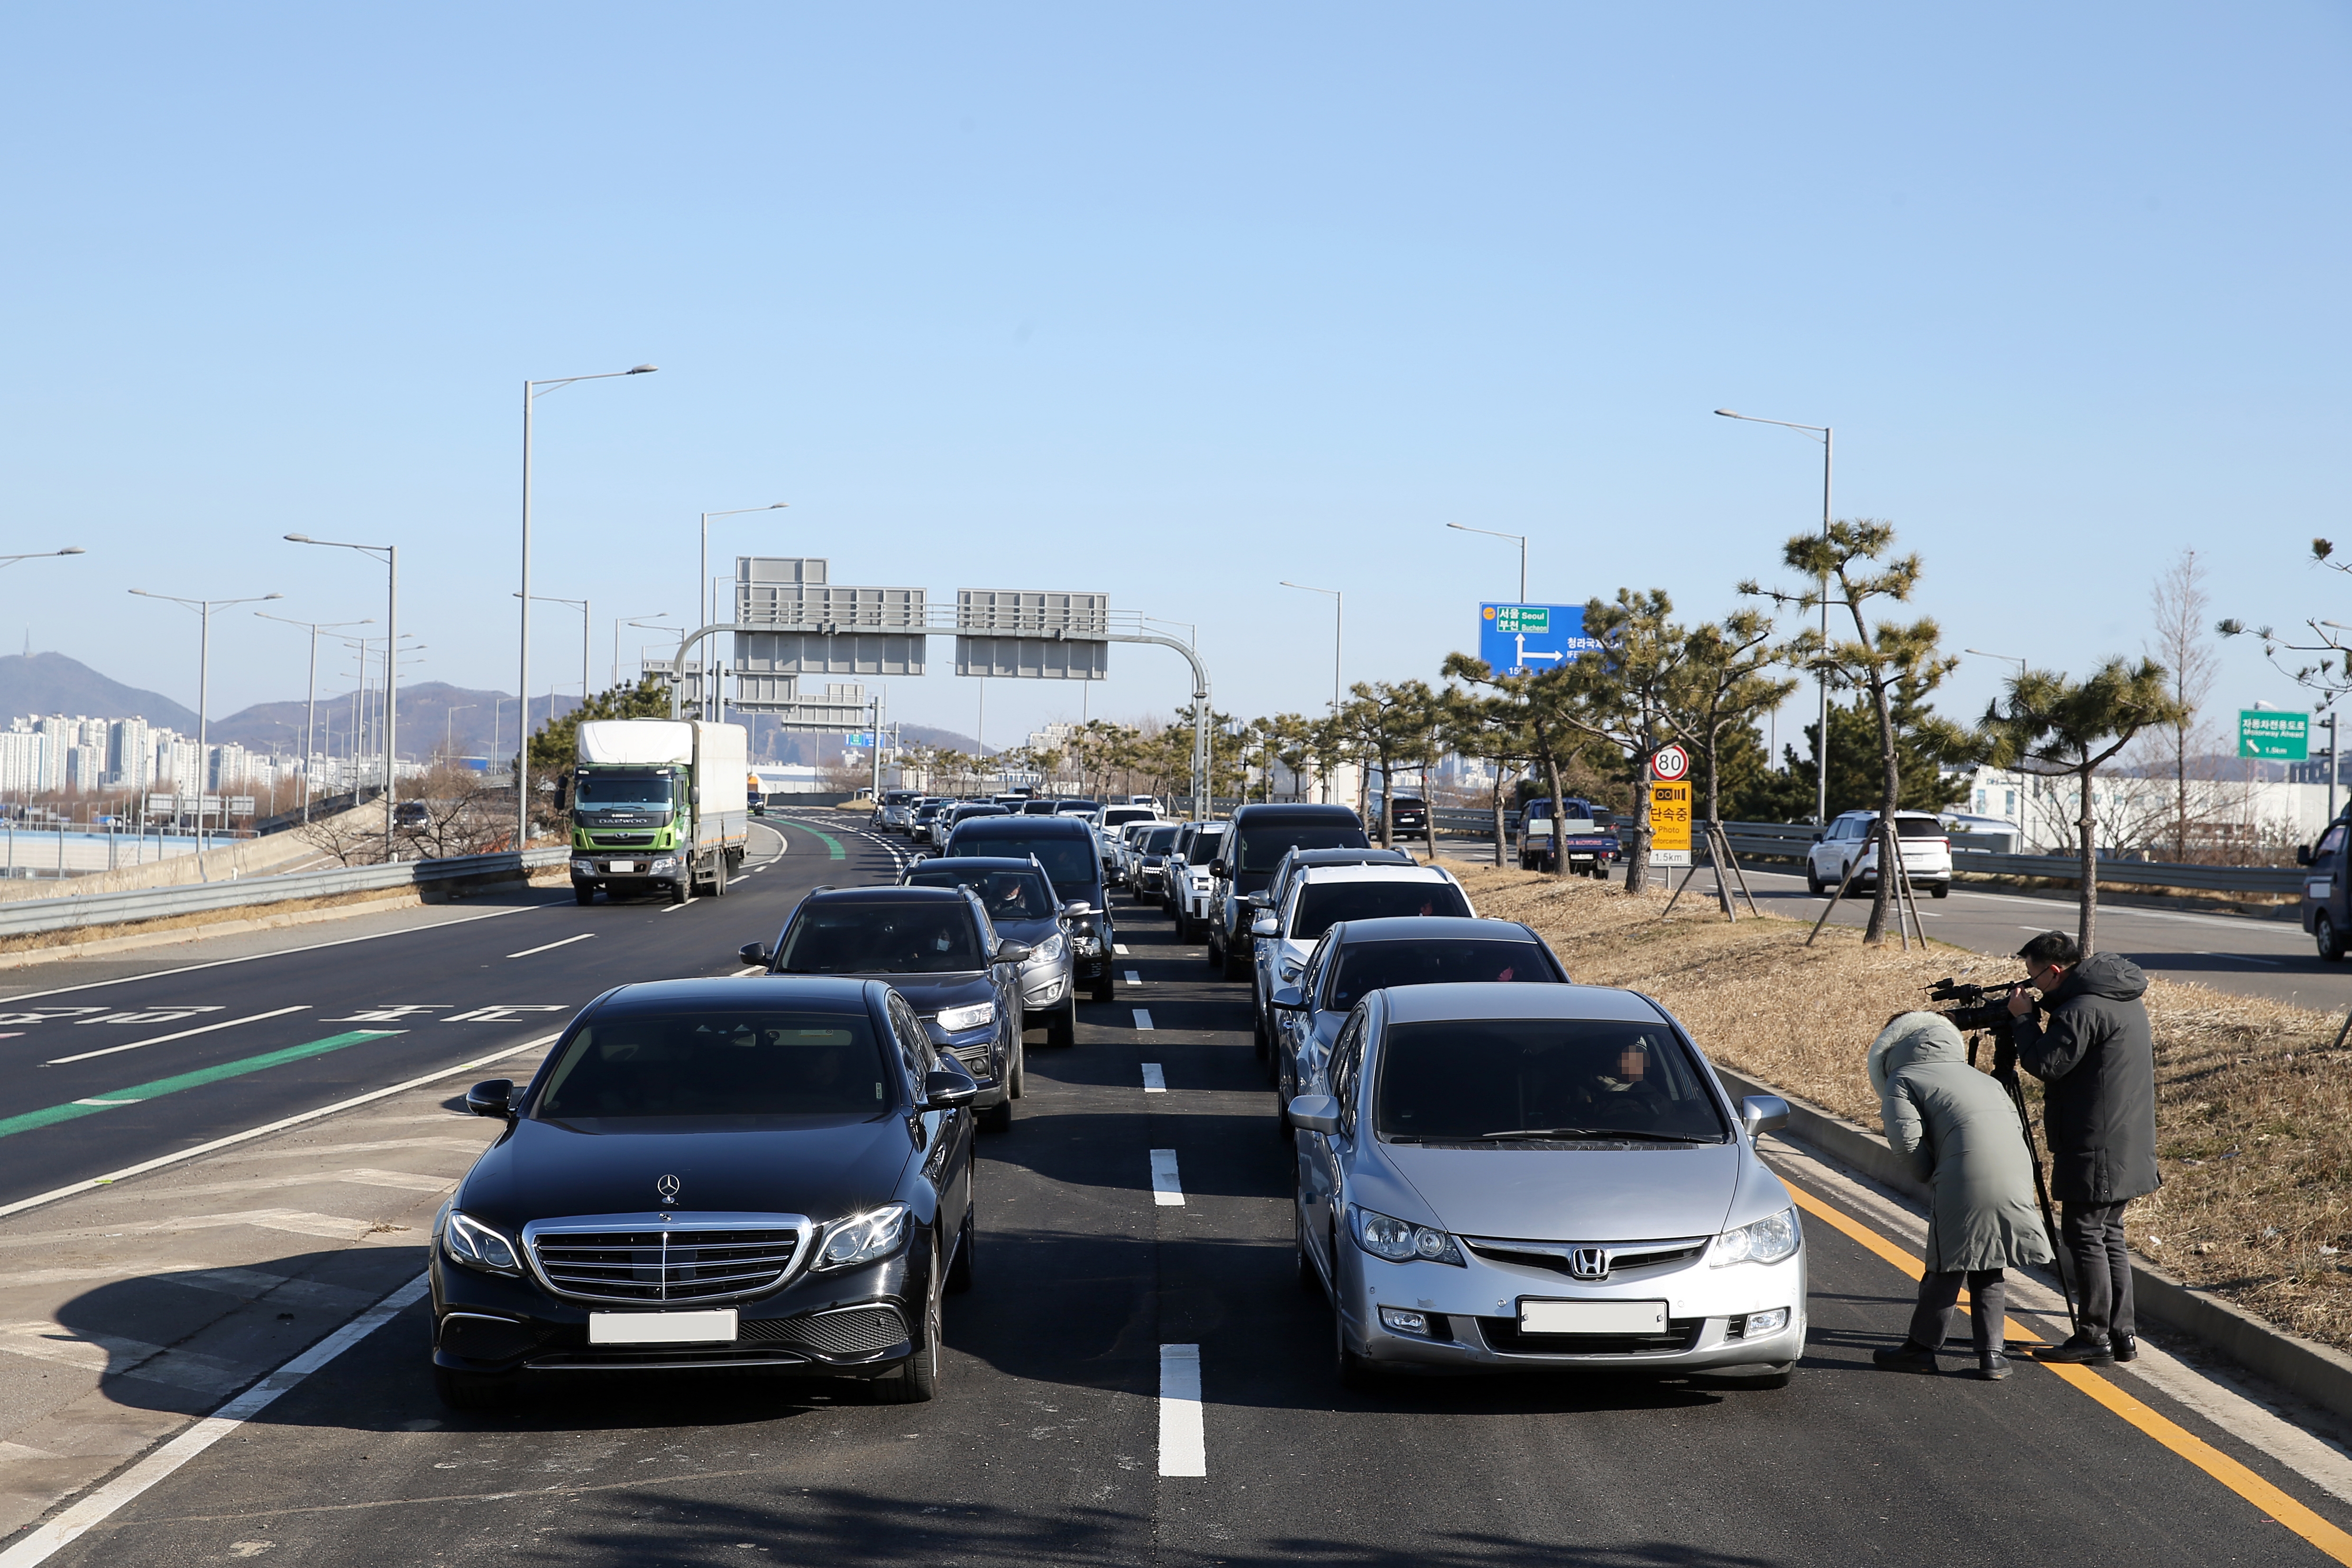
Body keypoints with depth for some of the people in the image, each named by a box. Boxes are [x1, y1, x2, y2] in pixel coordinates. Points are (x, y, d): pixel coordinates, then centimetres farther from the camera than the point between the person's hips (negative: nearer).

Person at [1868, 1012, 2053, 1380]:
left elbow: (1906, 1139, -4)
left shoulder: (1902, 1080, 13)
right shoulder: (1979, 1077, 32)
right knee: (1989, 1269, 16)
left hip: (1966, 1182, -6)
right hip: (2016, 1177, 6)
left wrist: (1930, 1176, 11)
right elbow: (2015, 1125, 25)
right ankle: (1991, 1354, 14)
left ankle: (1921, 1347, 15)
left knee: (1947, 1266, 6)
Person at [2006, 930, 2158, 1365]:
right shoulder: (2125, 1000, 13)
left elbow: (2044, 1064, -20)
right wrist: (2038, 1020, 11)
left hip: (2095, 1152, -10)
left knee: (2085, 1236, -3)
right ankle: (2121, 1334, 16)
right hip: (2126, 1147, 10)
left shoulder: (2083, 1008, -20)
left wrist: (2025, 1017, -7)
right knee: (2109, 1236, 14)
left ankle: (2093, 1338, 0)